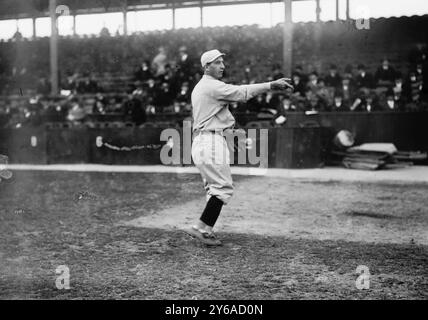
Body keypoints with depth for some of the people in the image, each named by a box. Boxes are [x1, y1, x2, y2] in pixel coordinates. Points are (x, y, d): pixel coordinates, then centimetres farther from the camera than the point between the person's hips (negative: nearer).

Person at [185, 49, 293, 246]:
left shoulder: (199, 88, 23)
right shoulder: (212, 86, -11)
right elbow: (242, 92, -18)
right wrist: (271, 85, -19)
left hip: (200, 141, 10)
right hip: (211, 140, -10)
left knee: (215, 189, 11)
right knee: (224, 188, -8)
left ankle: (206, 231, 9)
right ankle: (201, 228, -10)